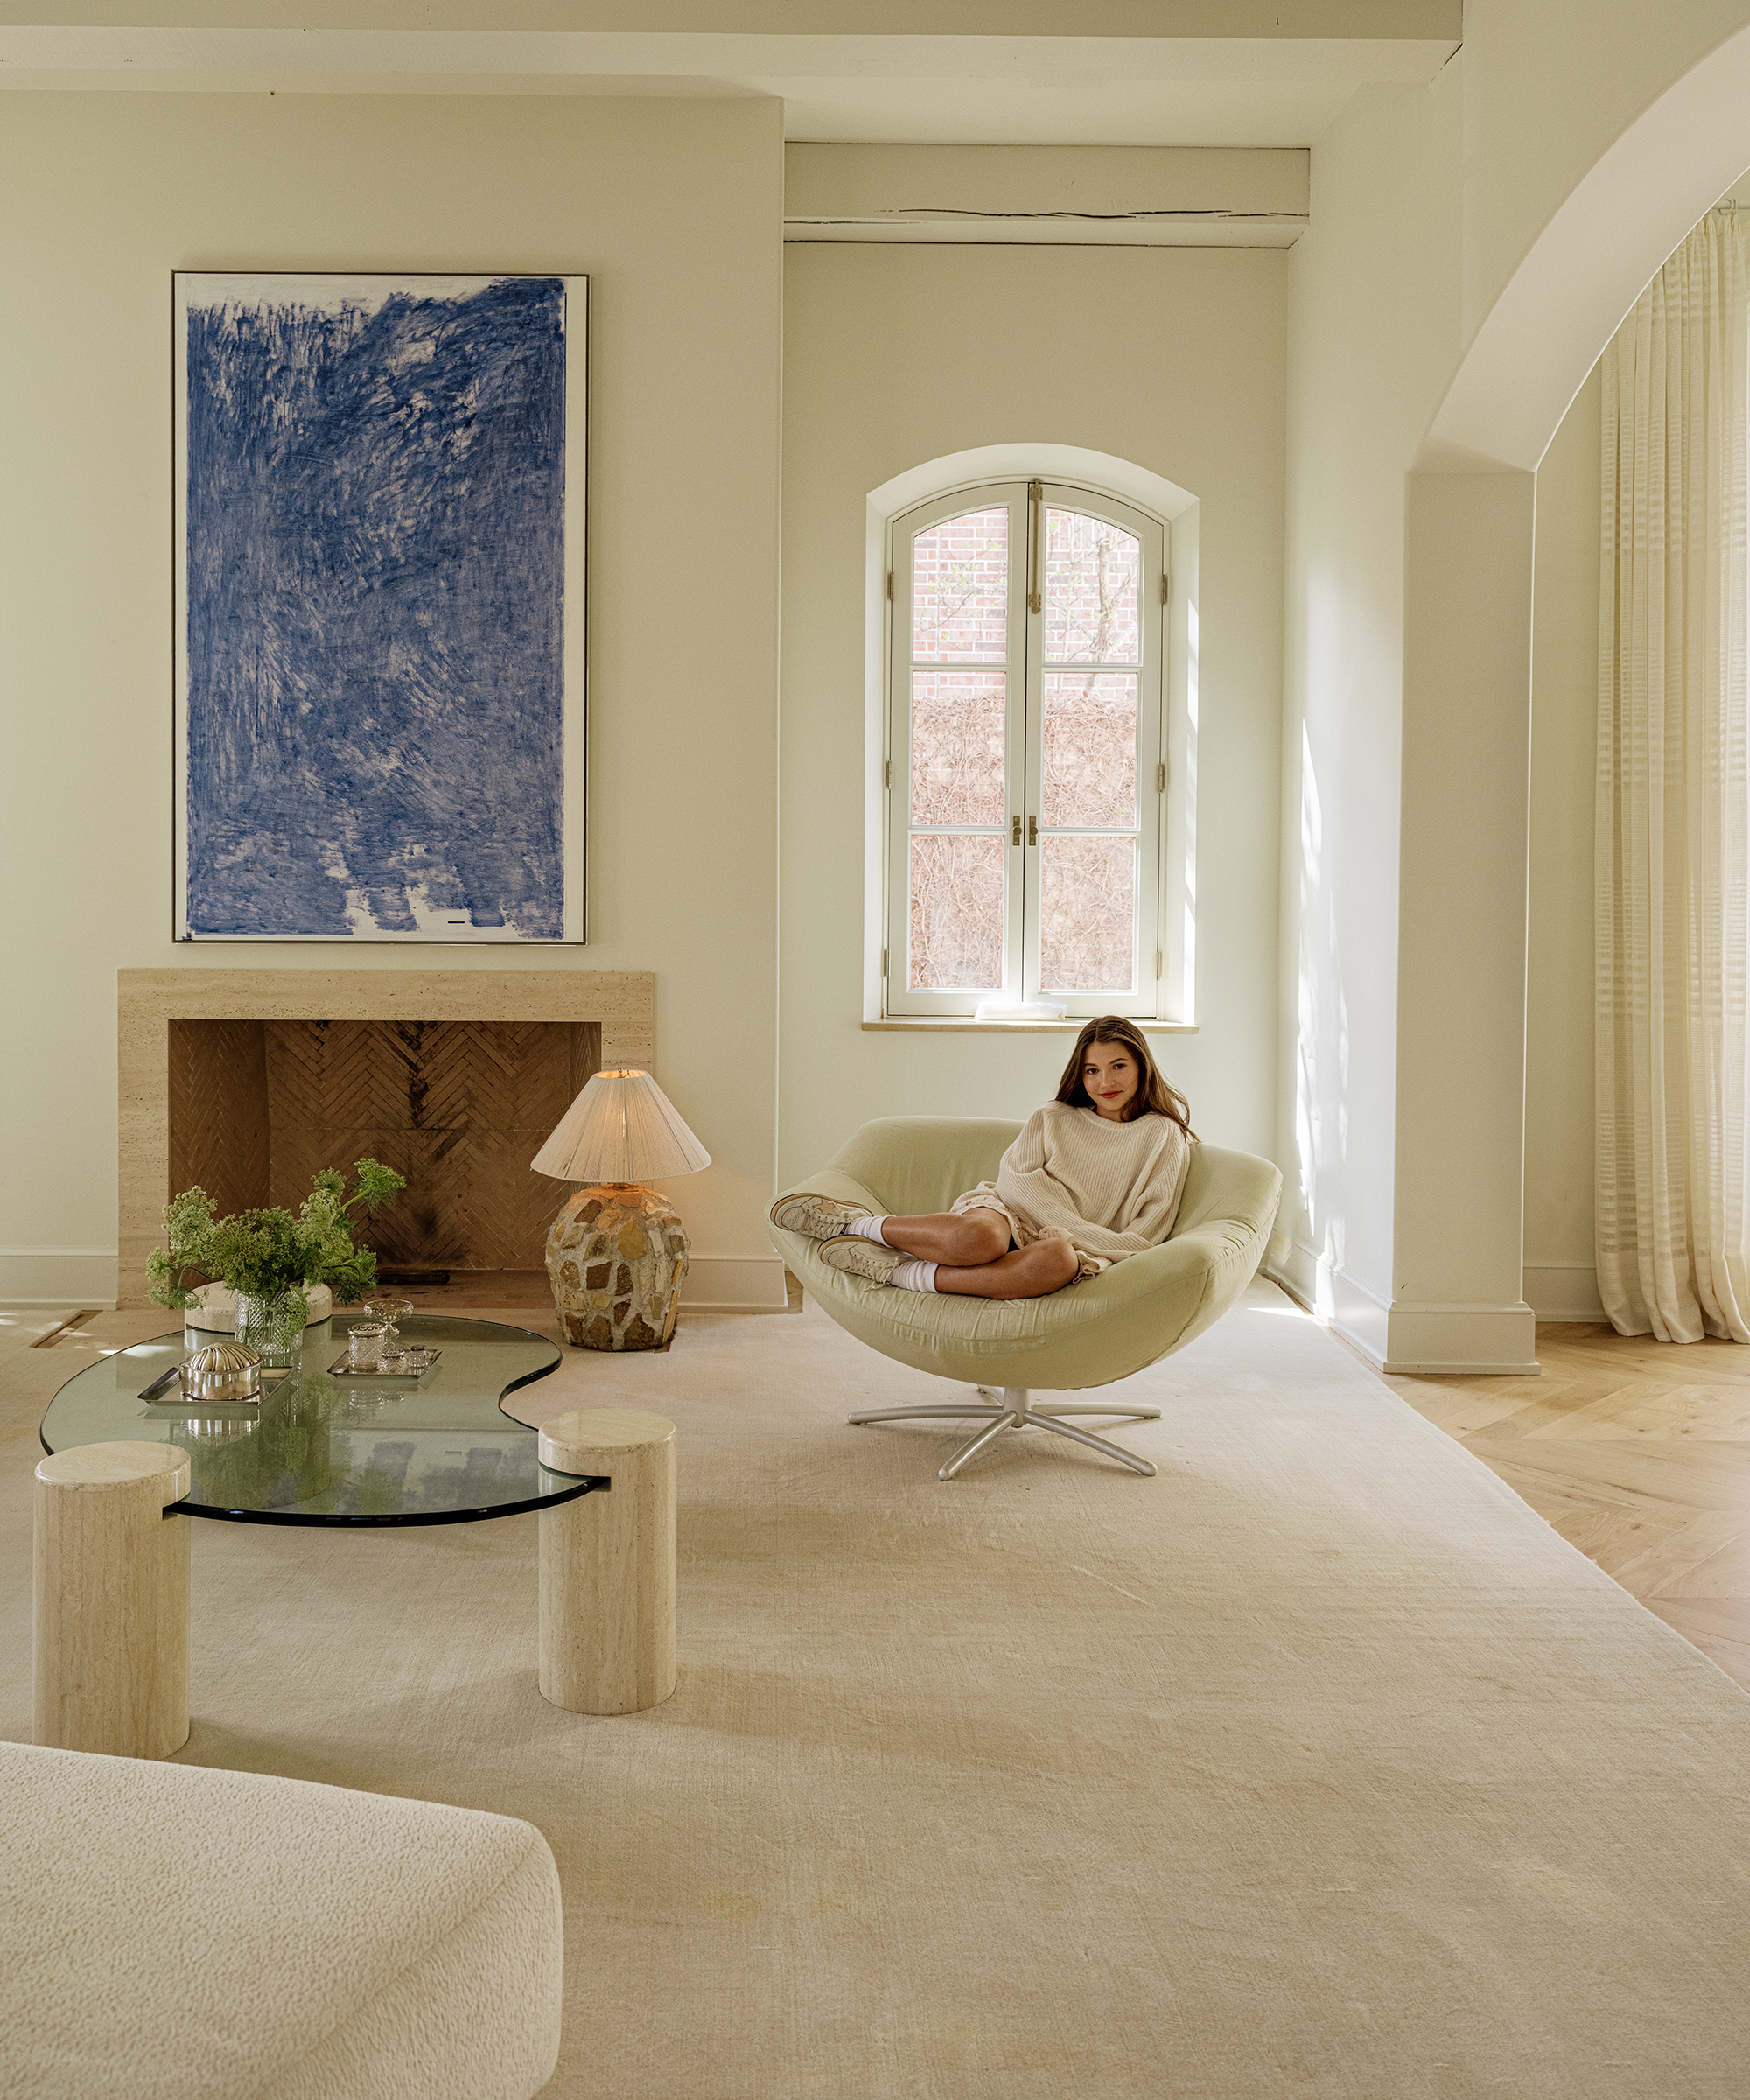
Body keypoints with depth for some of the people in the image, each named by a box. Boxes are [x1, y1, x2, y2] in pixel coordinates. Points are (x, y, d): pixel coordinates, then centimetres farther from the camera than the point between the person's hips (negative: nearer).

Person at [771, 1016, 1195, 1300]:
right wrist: (1080, 1229, -11)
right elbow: (1017, 1179, 5)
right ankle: (857, 1223, -18)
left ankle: (896, 1273, -34)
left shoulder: (1165, 1137, 13)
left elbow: (1144, 1236, 4)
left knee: (1059, 1259, -43)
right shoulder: (1052, 1119, 20)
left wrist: (1071, 1238, -13)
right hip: (1008, 1214, 1)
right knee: (977, 1236, -41)